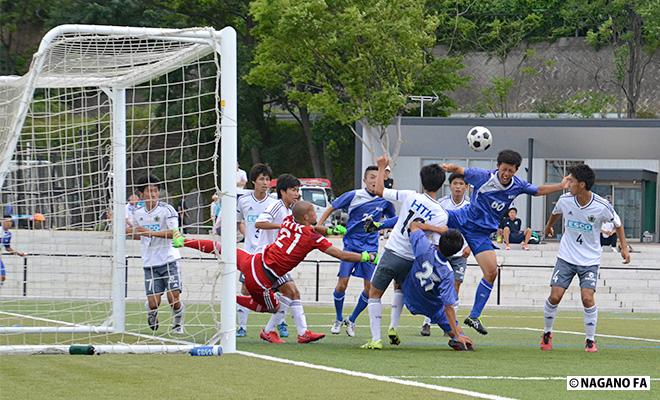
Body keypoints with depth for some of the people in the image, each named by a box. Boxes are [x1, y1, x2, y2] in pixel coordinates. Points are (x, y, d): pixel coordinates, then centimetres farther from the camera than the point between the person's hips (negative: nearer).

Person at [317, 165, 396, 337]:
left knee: (370, 288, -3)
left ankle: (351, 321, 19)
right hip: (351, 244, -2)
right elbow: (331, 208, 3)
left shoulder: (384, 201, 1)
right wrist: (318, 227, -3)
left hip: (370, 247, 2)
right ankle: (339, 319, 15)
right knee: (342, 283, -9)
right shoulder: (353, 196, -6)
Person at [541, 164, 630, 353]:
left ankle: (590, 340, 2)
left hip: (590, 260, -2)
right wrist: (548, 226, 35)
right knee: (555, 296, -7)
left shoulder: (602, 206, -18)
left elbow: (618, 224, 3)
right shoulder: (565, 200, -9)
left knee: (587, 298, -16)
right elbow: (556, 213, 16)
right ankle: (547, 333, 16)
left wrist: (624, 247, 0)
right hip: (566, 257, 2)